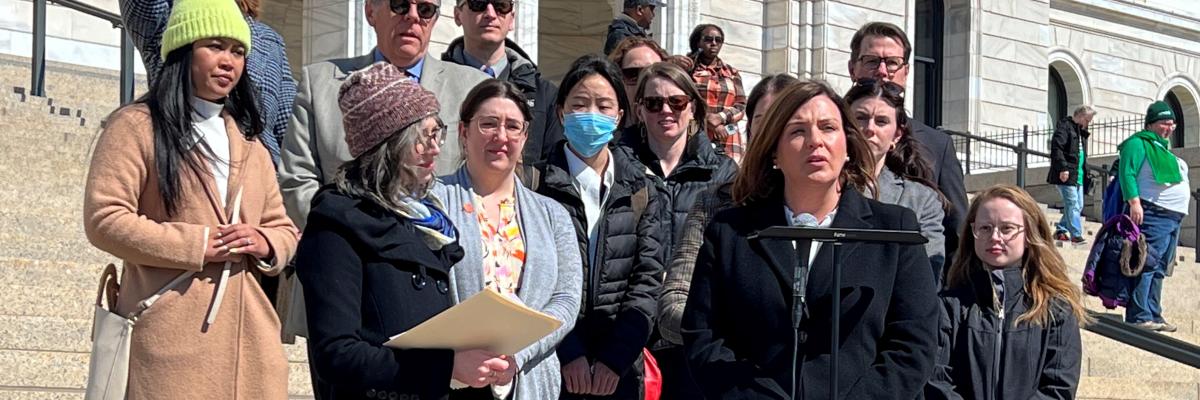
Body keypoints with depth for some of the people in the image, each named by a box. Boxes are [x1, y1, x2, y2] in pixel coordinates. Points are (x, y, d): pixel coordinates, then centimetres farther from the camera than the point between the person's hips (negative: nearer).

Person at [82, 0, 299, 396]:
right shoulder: (137, 126, 1)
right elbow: (104, 219, -8)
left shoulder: (250, 143, 21)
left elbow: (284, 230, 24)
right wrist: (198, 244, -13)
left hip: (246, 337, 6)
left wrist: (264, 245, -1)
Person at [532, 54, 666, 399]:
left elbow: (648, 278, 3)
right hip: (549, 363, -2)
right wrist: (568, 353, -12)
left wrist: (616, 358, -6)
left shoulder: (640, 190, 7)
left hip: (620, 367, 2)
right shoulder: (538, 183, -2)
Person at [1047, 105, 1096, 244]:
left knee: (1078, 205, 10)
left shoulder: (1081, 132, 22)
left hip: (1078, 175, 9)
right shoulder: (1064, 126, -7)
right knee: (1072, 204, -12)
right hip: (1066, 175, -9)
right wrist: (1063, 168, -25)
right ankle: (1076, 235, -13)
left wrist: (1085, 173, 17)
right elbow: (1056, 147, -18)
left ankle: (1060, 230, 19)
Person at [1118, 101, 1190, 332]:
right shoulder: (1139, 144, -2)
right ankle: (1140, 316, -19)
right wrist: (1134, 202, -25)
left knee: (1159, 269, 8)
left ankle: (1154, 315, 9)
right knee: (1148, 264, -15)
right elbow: (1127, 173, -13)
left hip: (1174, 216, 10)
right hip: (1153, 214, -10)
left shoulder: (1164, 148, 26)